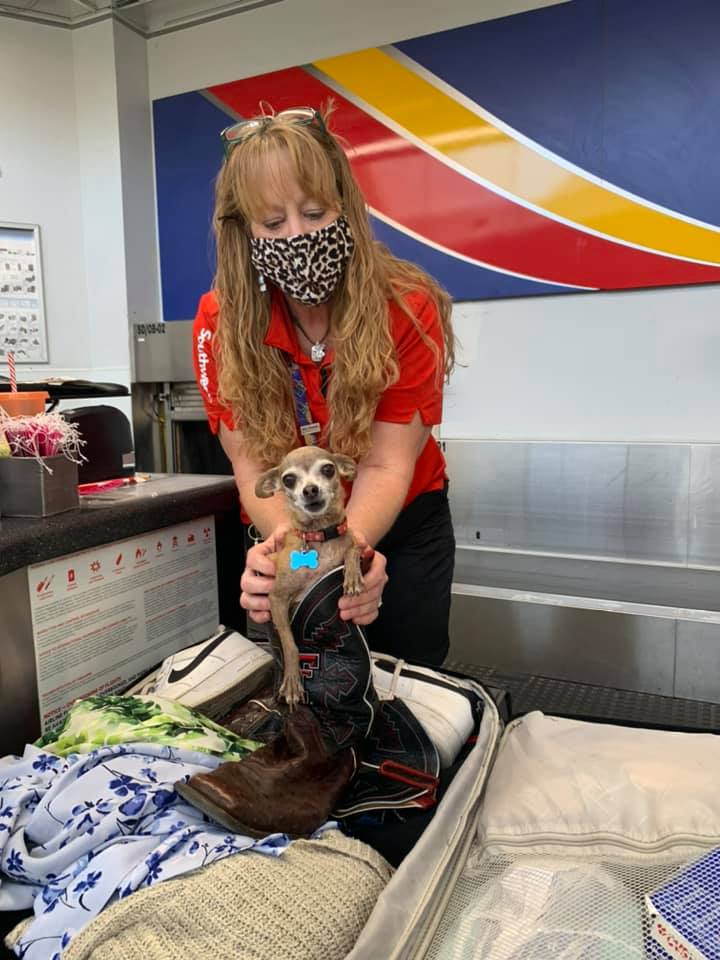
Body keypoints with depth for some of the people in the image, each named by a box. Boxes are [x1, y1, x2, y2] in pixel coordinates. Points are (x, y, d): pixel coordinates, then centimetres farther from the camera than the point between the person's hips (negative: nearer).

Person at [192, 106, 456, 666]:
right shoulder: (220, 322, -18)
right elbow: (254, 467, -20)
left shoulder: (409, 311, -22)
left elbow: (385, 465, -25)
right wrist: (287, 543, -41)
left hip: (404, 527, 0)